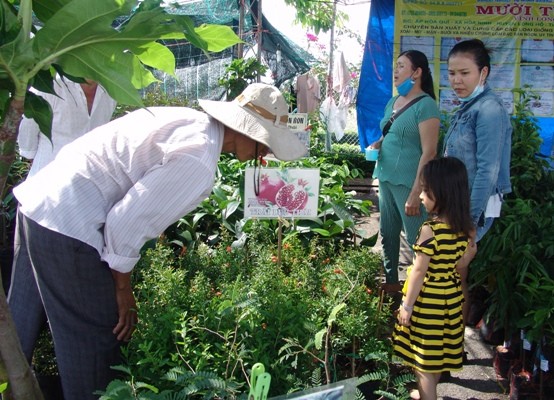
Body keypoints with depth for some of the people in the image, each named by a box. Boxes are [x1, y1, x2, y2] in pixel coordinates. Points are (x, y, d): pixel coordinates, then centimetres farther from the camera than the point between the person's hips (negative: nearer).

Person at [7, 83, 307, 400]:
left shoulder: (191, 120, 6)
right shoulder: (198, 159, -22)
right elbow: (126, 221, -21)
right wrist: (123, 289, -6)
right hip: (68, 225, -10)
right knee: (96, 339, 4)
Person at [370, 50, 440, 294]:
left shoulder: (425, 105, -13)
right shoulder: (393, 102, 12)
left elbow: (429, 152, -17)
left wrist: (415, 193, -21)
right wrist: (378, 143, 2)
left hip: (408, 182, -8)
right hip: (385, 177, 9)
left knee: (416, 238, -2)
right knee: (387, 233, 17)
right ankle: (390, 281, 32)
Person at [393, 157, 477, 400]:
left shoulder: (430, 230, -27)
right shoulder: (465, 227, -6)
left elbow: (419, 271, -21)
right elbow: (463, 261, 7)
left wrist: (407, 304, -13)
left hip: (427, 300, -8)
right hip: (451, 297, 8)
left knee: (422, 359, 9)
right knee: (438, 351, 24)